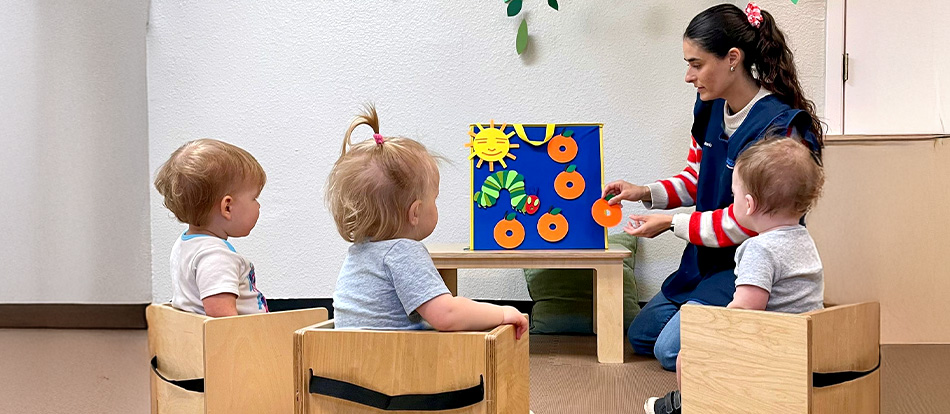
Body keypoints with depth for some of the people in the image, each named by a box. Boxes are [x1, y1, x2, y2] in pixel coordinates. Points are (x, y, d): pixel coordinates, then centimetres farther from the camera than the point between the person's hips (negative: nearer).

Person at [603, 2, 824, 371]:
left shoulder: (778, 128, -25)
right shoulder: (711, 110, 1)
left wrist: (671, 223, -19)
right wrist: (646, 193, -3)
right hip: (707, 259, 9)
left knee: (671, 349, -16)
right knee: (640, 336, 15)